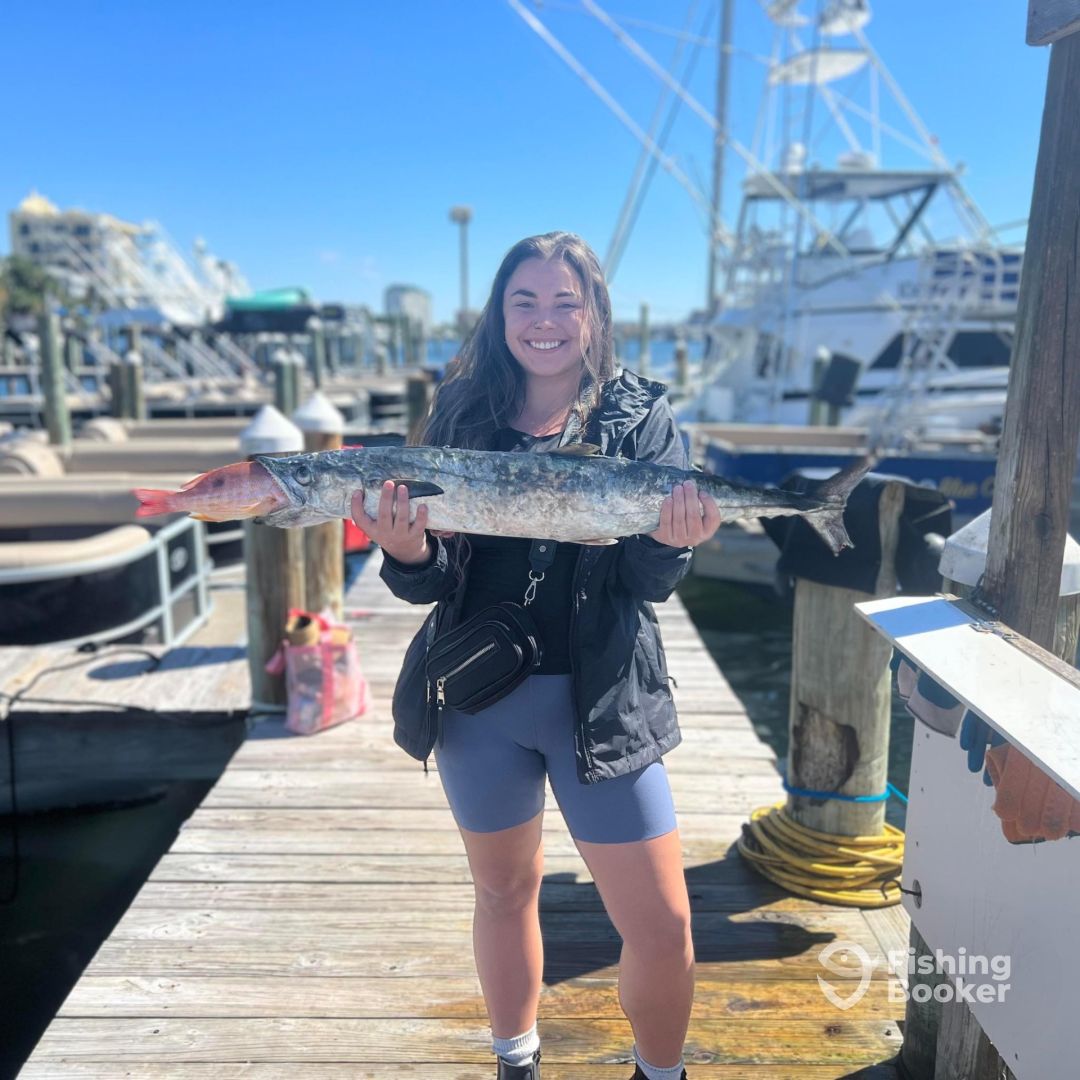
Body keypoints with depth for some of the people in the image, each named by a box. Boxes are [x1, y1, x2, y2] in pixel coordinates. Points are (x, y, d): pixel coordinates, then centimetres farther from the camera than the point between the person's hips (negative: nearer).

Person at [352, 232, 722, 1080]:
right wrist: (408, 553, -23)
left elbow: (649, 581, -9)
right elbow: (432, 584, -1)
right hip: (476, 696, 2)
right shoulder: (463, 415, 2)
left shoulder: (642, 419, -1)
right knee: (504, 891, 20)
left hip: (600, 699, -1)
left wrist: (670, 540, -30)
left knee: (661, 928, 2)